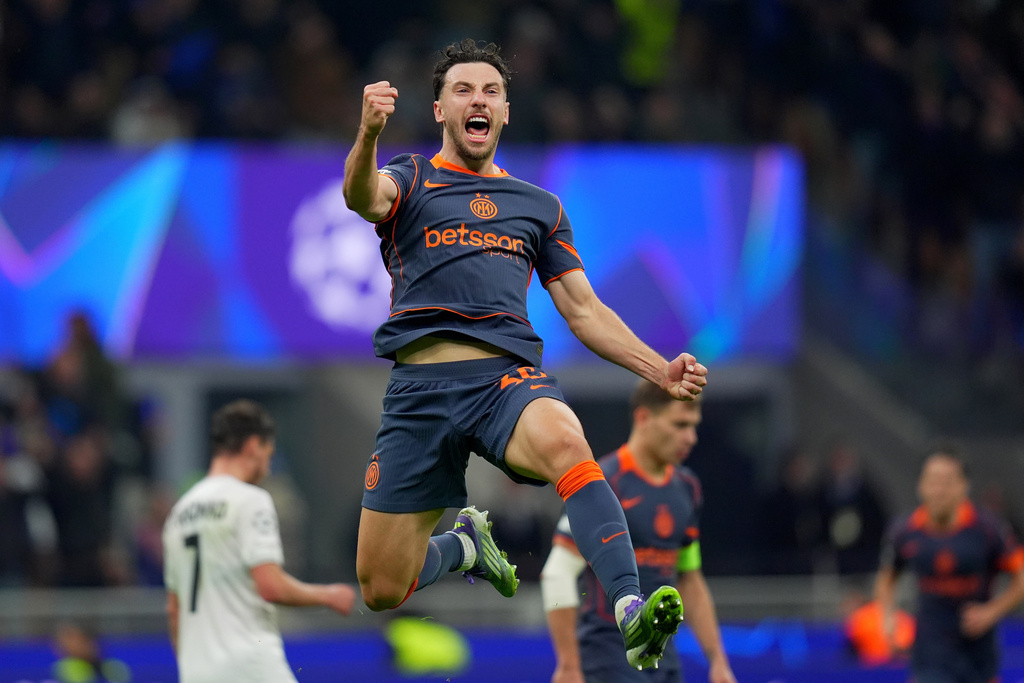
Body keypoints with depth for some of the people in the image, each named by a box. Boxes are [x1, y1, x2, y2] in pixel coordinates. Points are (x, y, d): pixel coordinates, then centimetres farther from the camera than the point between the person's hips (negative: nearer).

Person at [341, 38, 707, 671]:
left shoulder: (540, 205, 24)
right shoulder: (410, 179, 14)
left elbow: (584, 310, 25)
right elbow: (364, 197, -10)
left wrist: (662, 370, 9)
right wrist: (368, 135, -34)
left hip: (509, 379, 0)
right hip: (420, 387, 0)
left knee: (566, 444, -38)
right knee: (381, 591, 0)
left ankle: (633, 616, -52)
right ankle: (466, 541, 35)